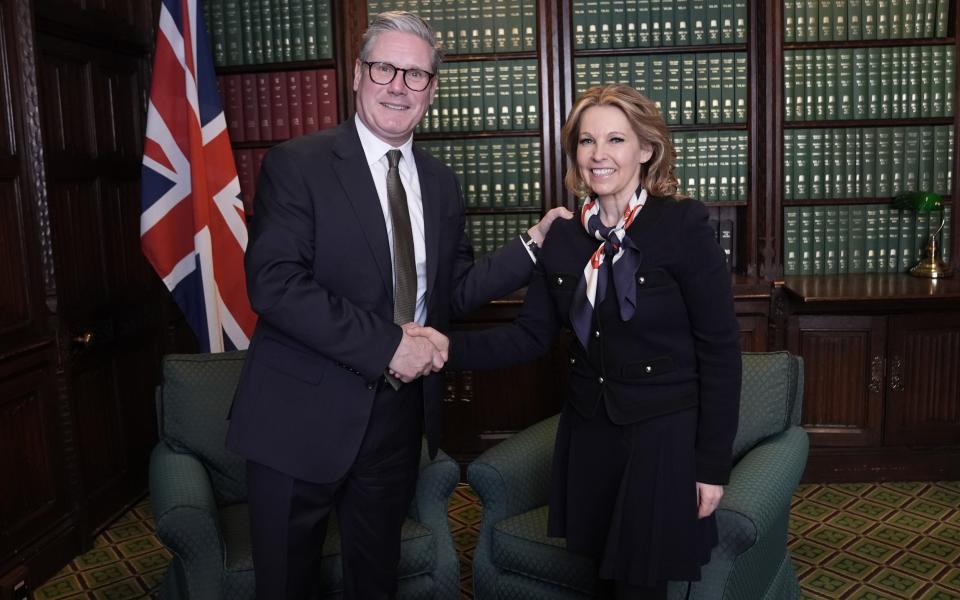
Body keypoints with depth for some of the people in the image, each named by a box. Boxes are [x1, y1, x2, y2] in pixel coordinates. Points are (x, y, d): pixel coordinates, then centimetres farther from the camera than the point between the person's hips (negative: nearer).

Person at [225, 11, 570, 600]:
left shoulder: (441, 182, 8)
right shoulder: (297, 164, -10)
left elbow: (454, 288, 10)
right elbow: (273, 282, -21)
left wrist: (534, 246, -1)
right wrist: (387, 344, -23)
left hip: (400, 414, 5)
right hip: (303, 417, -4)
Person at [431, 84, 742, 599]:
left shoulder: (684, 225, -13)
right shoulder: (563, 236, 2)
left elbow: (720, 349, -11)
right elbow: (532, 335, 1)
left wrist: (712, 464, -11)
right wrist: (450, 348, -15)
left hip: (664, 434, -4)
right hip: (587, 431, 5)